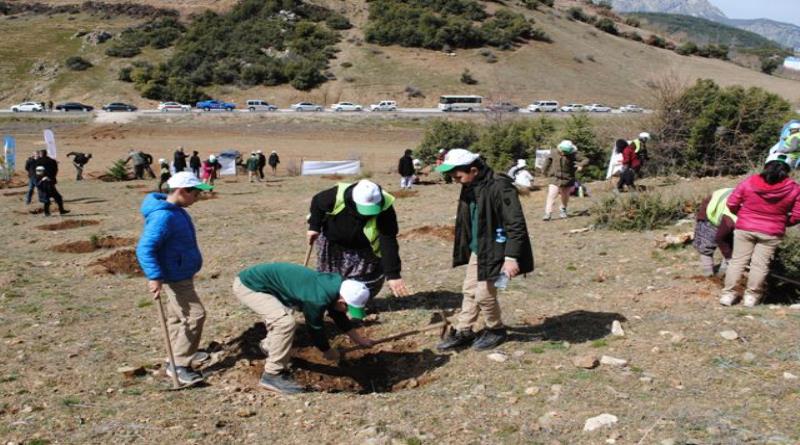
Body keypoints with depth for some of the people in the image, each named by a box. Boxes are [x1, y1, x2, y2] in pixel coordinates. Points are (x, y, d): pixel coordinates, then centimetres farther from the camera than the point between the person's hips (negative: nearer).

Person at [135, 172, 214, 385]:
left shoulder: (177, 211, 7)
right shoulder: (163, 216, -24)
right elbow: (145, 249, -27)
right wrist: (154, 277, -31)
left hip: (182, 275, 10)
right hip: (175, 277, -10)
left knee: (177, 317, 17)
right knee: (195, 315, -9)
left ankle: (176, 362, 28)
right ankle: (180, 365, 0)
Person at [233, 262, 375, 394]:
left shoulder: (335, 284, 1)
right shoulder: (317, 299, -27)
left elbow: (338, 316, 19)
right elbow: (315, 328, -9)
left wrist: (358, 339, 28)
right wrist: (328, 352, 9)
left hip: (259, 278, 10)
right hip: (249, 286, -10)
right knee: (286, 322, -21)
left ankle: (270, 345, 55)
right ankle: (272, 375, -9)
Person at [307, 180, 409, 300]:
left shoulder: (384, 209, -38)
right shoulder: (337, 195, -38)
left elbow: (388, 243, -38)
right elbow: (317, 202, -13)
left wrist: (393, 274, -41)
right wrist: (314, 226, -17)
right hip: (332, 240, 0)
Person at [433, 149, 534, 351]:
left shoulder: (499, 187, -25)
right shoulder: (469, 188, 2)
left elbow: (516, 225, -25)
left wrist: (511, 257, -27)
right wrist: (467, 247, 21)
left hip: (494, 251, -8)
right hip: (477, 249, 8)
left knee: (484, 293, -2)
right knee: (469, 290, 14)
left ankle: (496, 330, 22)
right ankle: (463, 332, 28)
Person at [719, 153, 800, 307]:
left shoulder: (748, 182, -8)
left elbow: (732, 203, -3)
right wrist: (783, 222, 16)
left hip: (745, 228, 1)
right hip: (771, 233, 0)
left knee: (738, 260, 8)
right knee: (760, 264, 7)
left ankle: (728, 294, 10)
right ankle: (751, 296, 13)